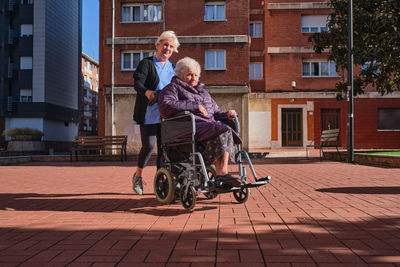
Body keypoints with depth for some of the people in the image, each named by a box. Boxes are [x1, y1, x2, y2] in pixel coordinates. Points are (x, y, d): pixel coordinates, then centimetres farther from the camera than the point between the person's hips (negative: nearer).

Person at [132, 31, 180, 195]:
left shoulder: (173, 68, 18)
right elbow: (138, 83, -13)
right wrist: (147, 92, -35)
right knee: (149, 146, -7)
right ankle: (137, 176, 16)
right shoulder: (146, 63, 1)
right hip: (149, 113, -5)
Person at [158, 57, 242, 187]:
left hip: (209, 125, 7)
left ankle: (222, 175, -35)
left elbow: (215, 111, 34)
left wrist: (226, 114, 10)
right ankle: (222, 174, -33)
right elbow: (165, 106, -11)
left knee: (226, 132, -26)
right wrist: (193, 105, -14)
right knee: (220, 131, -31)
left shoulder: (203, 91, 33)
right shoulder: (173, 88, 10)